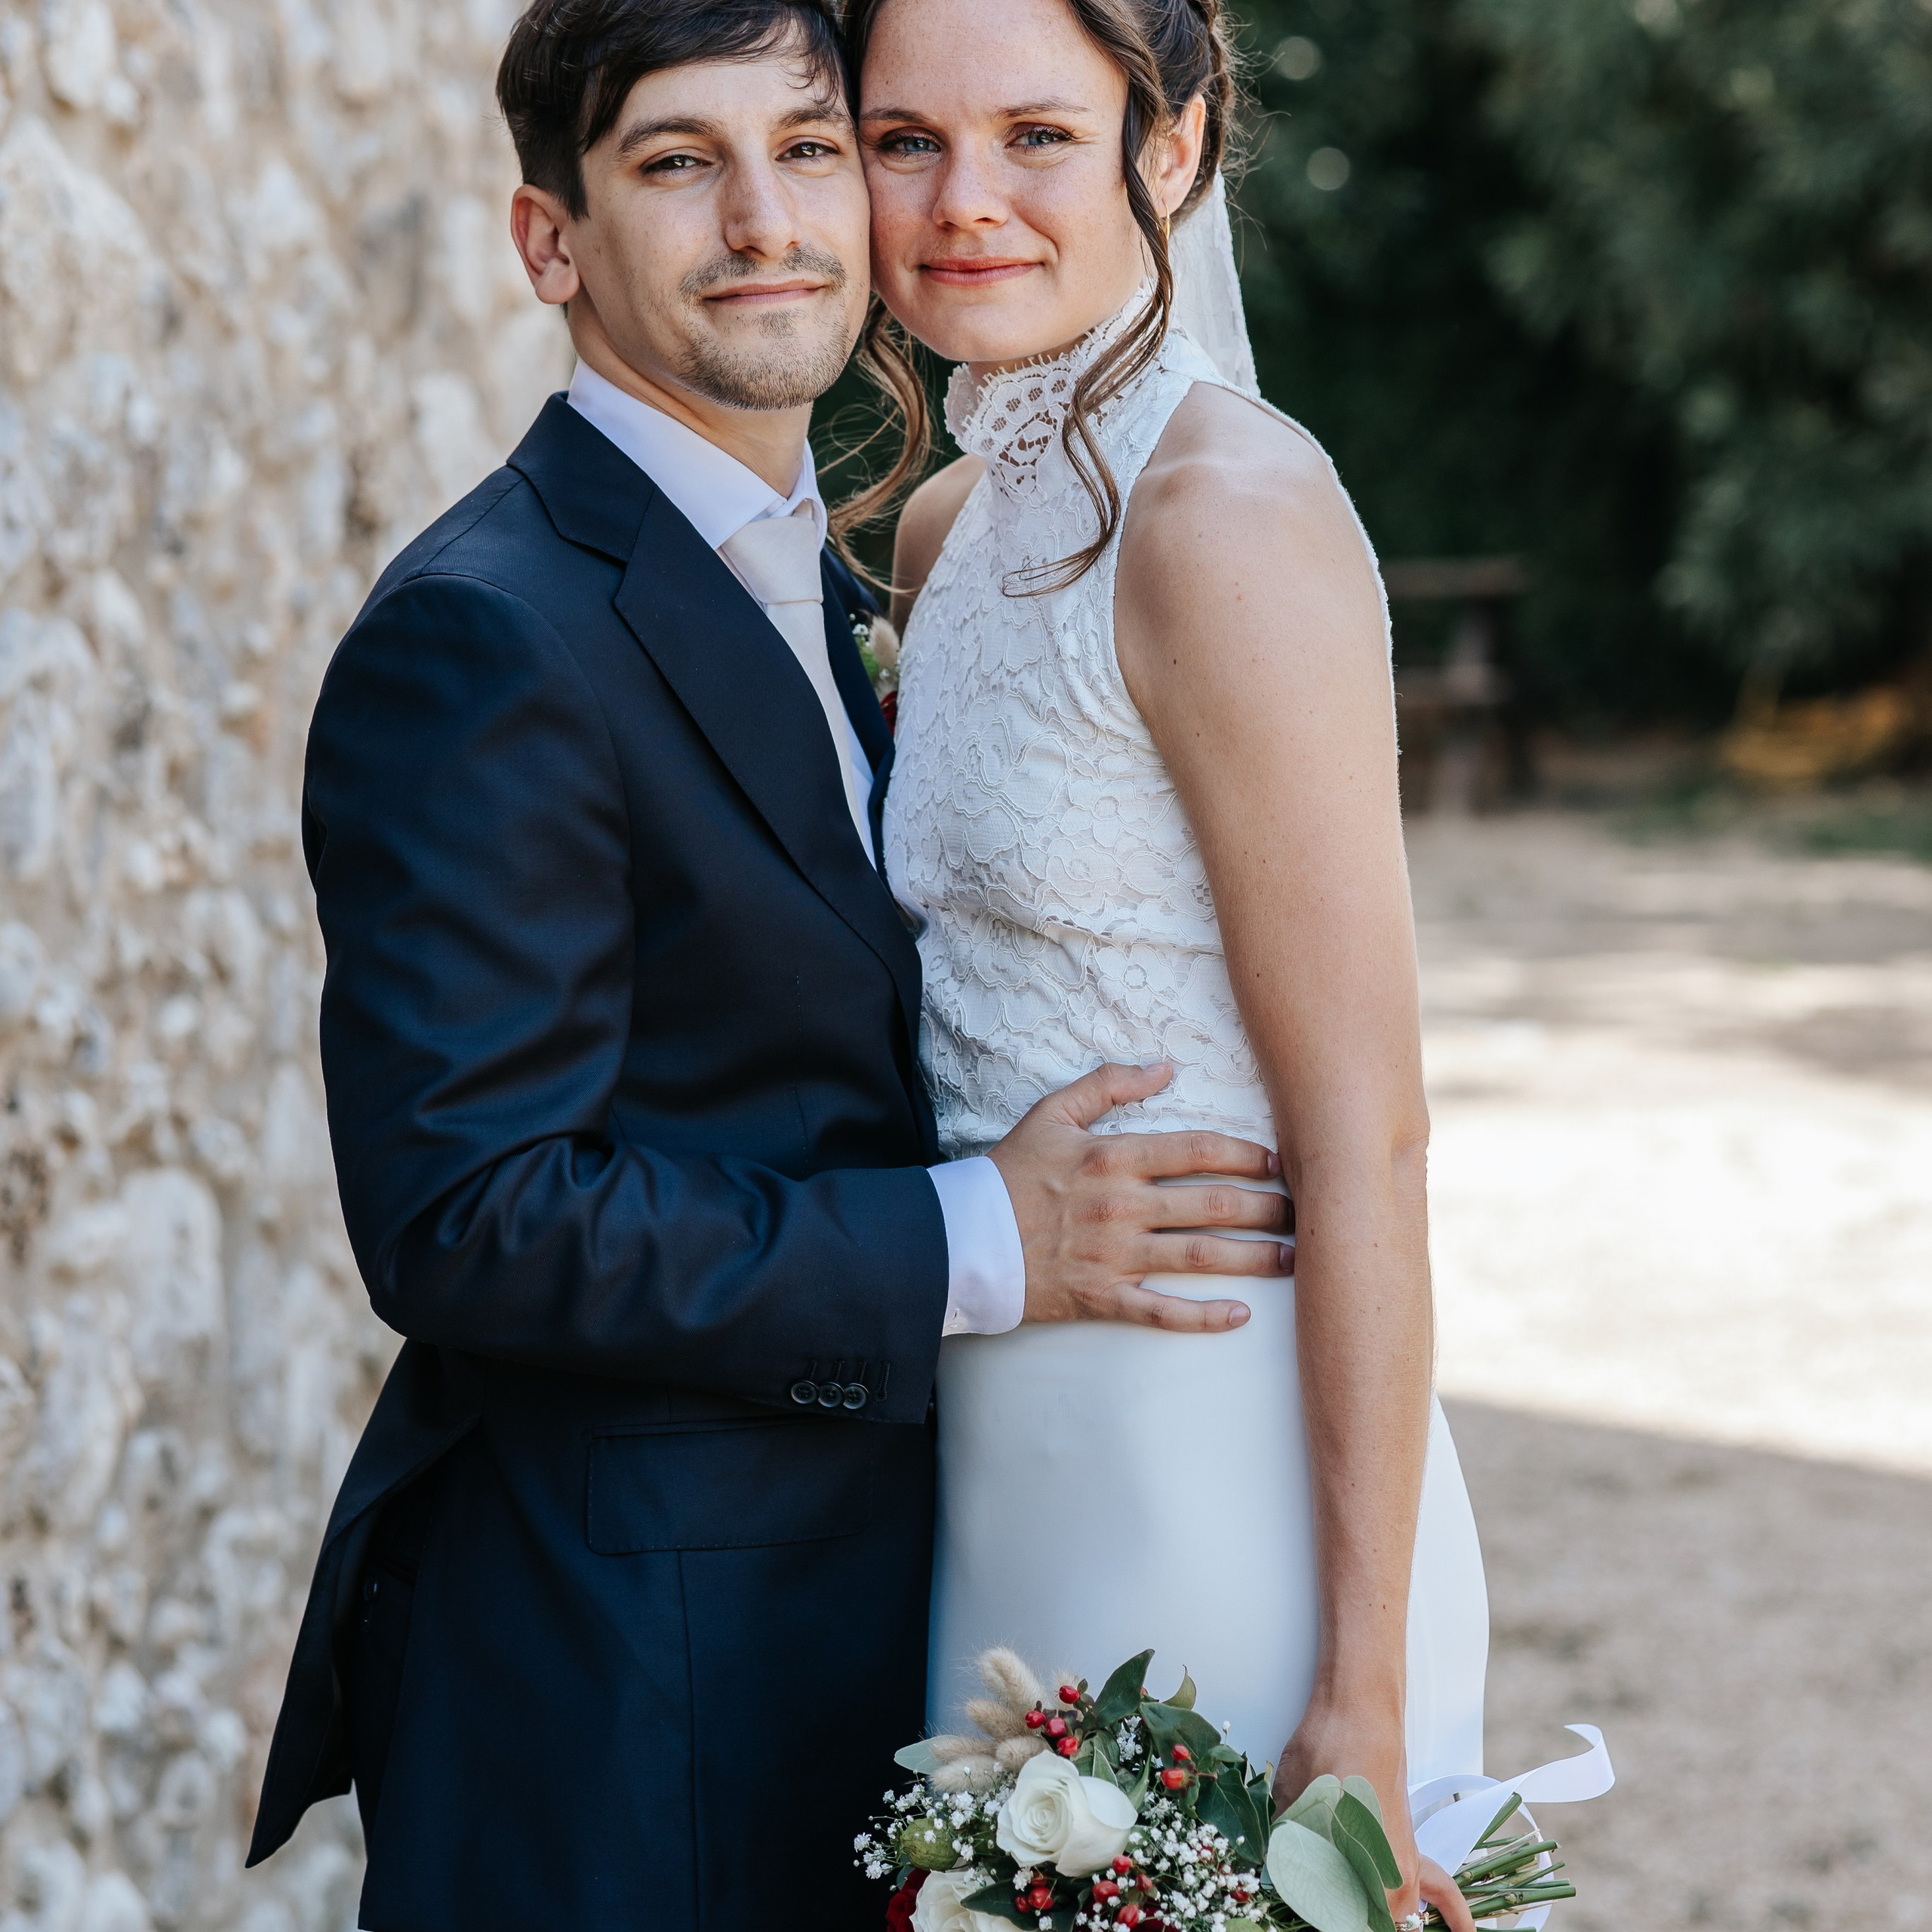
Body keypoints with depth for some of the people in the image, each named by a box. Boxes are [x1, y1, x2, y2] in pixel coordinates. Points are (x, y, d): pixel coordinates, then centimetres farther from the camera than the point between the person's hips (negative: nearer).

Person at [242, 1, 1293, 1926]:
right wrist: (978, 1245, -20)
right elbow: (463, 1211, -24)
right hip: (617, 1682, -9)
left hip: (848, 1598, 9)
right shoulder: (486, 640, -18)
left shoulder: (811, 588, 12)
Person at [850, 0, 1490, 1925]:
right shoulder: (949, 532, 8)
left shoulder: (1228, 512, -17)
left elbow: (1363, 1138, -19)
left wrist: (1362, 1699, -20)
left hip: (1225, 1492, -8)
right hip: (1014, 1485, 8)